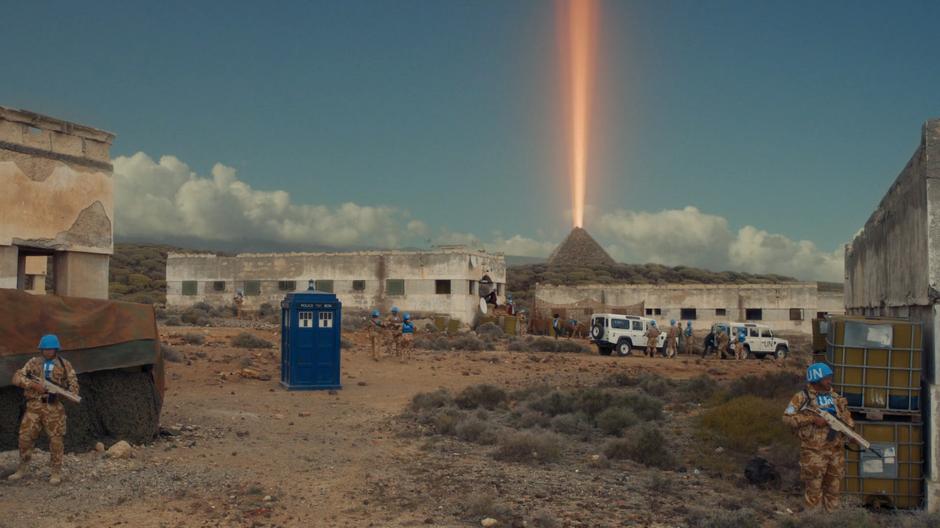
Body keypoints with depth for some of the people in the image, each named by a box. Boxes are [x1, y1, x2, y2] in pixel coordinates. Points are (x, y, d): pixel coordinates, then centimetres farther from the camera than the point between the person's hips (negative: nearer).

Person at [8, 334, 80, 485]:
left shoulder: (64, 364, 5)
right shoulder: (33, 363, 7)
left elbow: (73, 382, 4)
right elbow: (17, 377, -2)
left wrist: (72, 395, -18)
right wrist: (33, 384, -17)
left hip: (54, 407, -1)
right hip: (34, 405, 2)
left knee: (56, 439, -2)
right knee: (25, 436, 2)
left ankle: (56, 472, 6)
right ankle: (22, 469, 17)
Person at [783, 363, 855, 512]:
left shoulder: (835, 397, 10)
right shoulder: (803, 397, -8)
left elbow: (845, 415, 17)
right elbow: (787, 417, -14)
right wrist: (813, 419, -20)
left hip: (836, 449, 6)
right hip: (814, 450, -5)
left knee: (833, 485, 14)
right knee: (813, 486, 0)